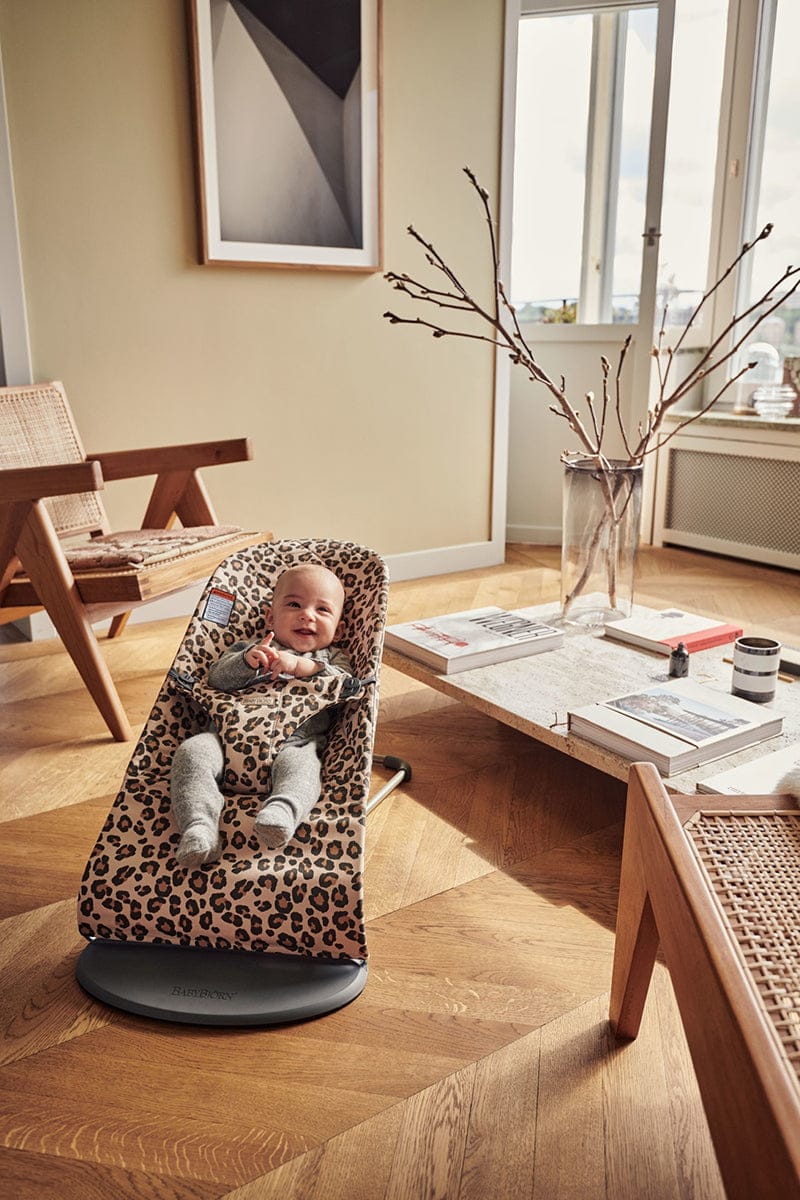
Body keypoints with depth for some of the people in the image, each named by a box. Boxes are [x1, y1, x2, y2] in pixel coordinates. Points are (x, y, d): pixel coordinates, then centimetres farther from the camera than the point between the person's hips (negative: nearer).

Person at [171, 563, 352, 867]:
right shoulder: (250, 647, 31)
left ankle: (282, 811, -59)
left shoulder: (331, 658, 26)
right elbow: (217, 678, 15)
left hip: (295, 741, -2)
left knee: (299, 763, -36)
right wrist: (247, 662, -5)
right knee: (192, 751, -25)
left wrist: (301, 666, -9)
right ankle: (199, 824, -38)